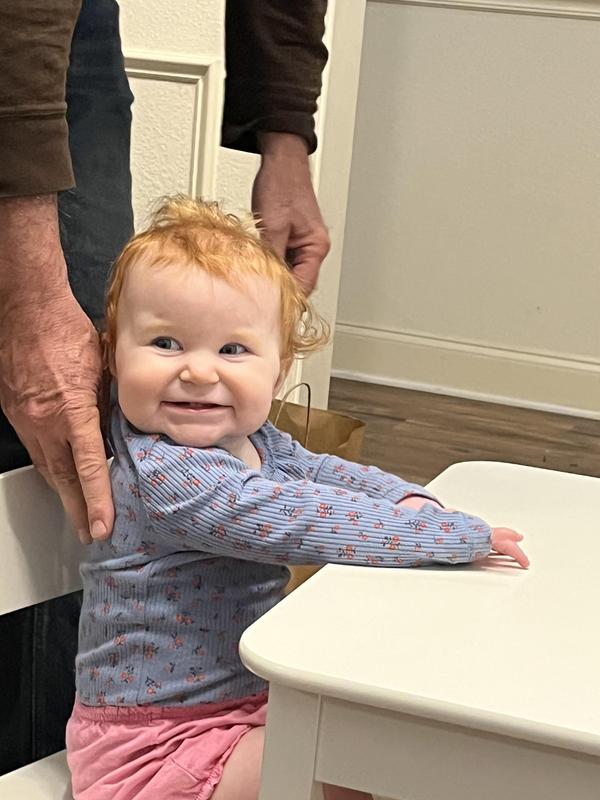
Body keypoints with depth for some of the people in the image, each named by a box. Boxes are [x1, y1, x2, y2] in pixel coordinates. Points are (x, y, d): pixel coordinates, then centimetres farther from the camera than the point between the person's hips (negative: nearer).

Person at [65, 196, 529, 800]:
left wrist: (409, 499, -7)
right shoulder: (160, 474, -28)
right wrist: (459, 534, -27)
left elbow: (325, 473, 16)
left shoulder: (256, 444, 2)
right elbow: (292, 521, -33)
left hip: (248, 698, 9)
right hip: (157, 746, -9)